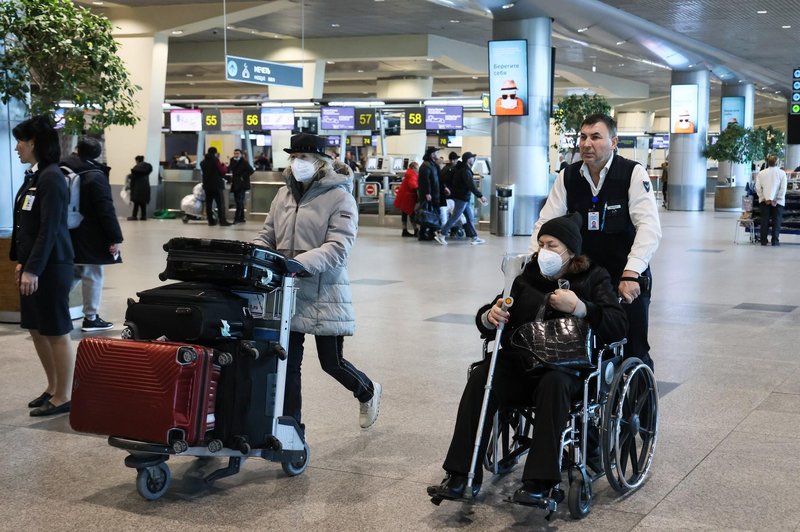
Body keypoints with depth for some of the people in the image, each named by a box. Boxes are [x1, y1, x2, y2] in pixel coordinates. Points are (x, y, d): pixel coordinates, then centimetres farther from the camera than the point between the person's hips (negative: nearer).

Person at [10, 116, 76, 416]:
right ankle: (53, 387, 29)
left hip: (51, 266, -9)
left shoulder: (51, 178, -16)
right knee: (36, 329, 16)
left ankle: (64, 397, 11)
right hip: (34, 264, 9)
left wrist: (33, 269, -21)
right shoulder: (33, 176, 12)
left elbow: (49, 229, -20)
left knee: (57, 332, 0)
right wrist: (21, 261, 14)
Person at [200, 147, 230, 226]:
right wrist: (224, 166, 10)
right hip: (217, 185, -6)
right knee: (220, 204, -3)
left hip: (207, 185, 6)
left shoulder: (203, 162, 9)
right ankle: (222, 220, -8)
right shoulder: (215, 160, -11)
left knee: (208, 204, 7)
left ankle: (211, 220, 5)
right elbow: (223, 171, -10)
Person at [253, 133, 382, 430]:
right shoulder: (284, 194, 9)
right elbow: (266, 236, 13)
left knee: (331, 362, 8)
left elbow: (337, 248, -19)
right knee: (288, 363, 6)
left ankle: (368, 392, 39)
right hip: (288, 290, 5)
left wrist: (297, 263, -31)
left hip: (324, 291, -5)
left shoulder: (340, 197, -9)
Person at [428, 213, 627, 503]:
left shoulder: (594, 278, 7)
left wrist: (579, 307, -23)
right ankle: (463, 475, -24)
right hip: (520, 362, 4)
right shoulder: (528, 276, 16)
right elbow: (484, 321, 19)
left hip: (567, 368, -3)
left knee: (553, 383, -38)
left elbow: (618, 327, -9)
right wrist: (489, 317, -6)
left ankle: (539, 481, -33)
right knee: (481, 377, -26)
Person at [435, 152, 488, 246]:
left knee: (470, 218, 11)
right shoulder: (465, 171, -20)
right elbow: (471, 186, -26)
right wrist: (480, 196, -24)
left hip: (464, 198, 10)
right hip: (462, 198, -10)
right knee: (454, 217, -5)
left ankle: (474, 237, 14)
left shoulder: (461, 168, 11)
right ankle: (441, 234, 0)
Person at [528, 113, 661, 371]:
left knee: (634, 354, 0)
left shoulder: (633, 173, -9)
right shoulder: (567, 176, 3)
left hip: (627, 280, -3)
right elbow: (546, 223, 1)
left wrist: (631, 274, -30)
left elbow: (649, 226, -18)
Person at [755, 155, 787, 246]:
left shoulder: (761, 173, 1)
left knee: (764, 221, 6)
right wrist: (776, 200, -8)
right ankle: (775, 241, 2)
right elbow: (783, 189, -9)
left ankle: (763, 240, 6)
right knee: (776, 221, 4)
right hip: (777, 201, -1)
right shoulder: (782, 173, -3)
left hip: (764, 201, 2)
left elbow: (758, 188, -3)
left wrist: (764, 198, -3)